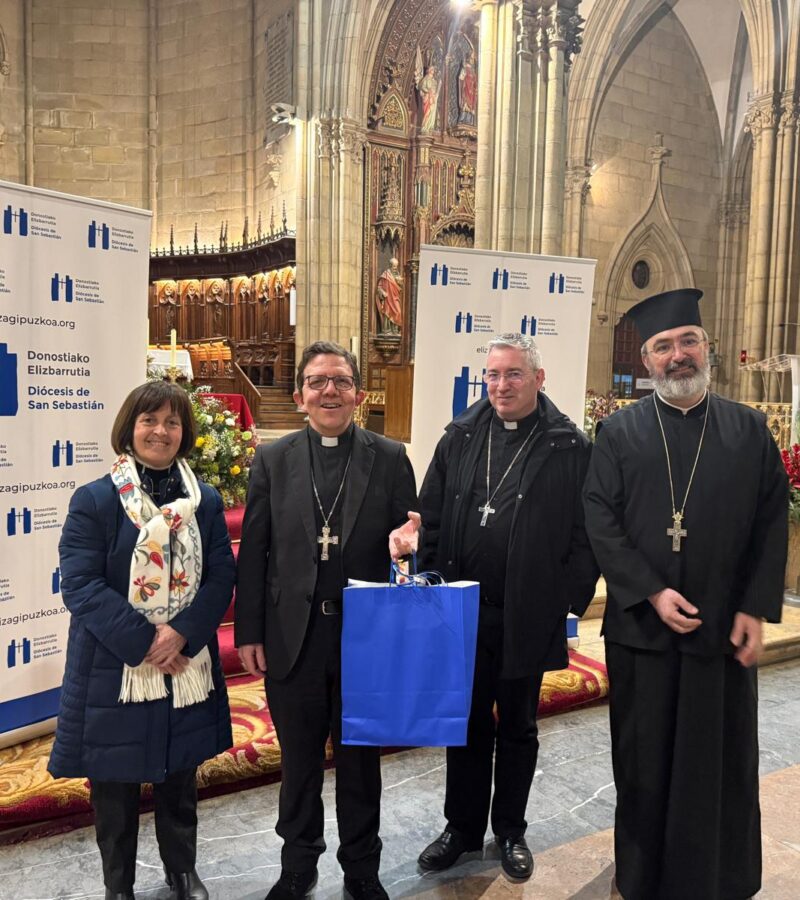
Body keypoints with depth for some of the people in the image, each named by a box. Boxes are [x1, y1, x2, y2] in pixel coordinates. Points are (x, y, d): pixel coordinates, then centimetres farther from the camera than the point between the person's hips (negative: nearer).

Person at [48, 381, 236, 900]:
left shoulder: (206, 501, 3)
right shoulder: (94, 500, -6)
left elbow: (222, 578, -1)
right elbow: (79, 585, -12)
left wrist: (181, 634, -16)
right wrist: (142, 642, -18)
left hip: (187, 666, 3)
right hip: (115, 668, -2)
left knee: (180, 778, 18)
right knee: (116, 782, 12)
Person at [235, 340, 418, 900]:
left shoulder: (390, 459, -2)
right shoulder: (273, 459, 1)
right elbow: (253, 552, 1)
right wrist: (249, 632, -1)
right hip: (293, 637, 1)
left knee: (361, 758, 17)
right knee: (299, 760, 18)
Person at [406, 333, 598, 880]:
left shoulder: (569, 447, -6)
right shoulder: (461, 437, 3)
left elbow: (585, 535, -5)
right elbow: (431, 514, 5)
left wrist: (570, 600, -10)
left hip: (529, 617, -2)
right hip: (463, 611, 3)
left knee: (517, 728, 17)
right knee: (468, 724, 17)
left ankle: (511, 830, 38)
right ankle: (463, 827, 37)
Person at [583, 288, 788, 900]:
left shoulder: (749, 430, 4)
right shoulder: (619, 432, 0)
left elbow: (772, 523, 2)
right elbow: (600, 521, -6)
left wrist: (756, 609, -5)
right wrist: (652, 593, -14)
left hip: (724, 626, 1)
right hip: (641, 624, 0)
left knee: (722, 761, 12)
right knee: (645, 759, 12)